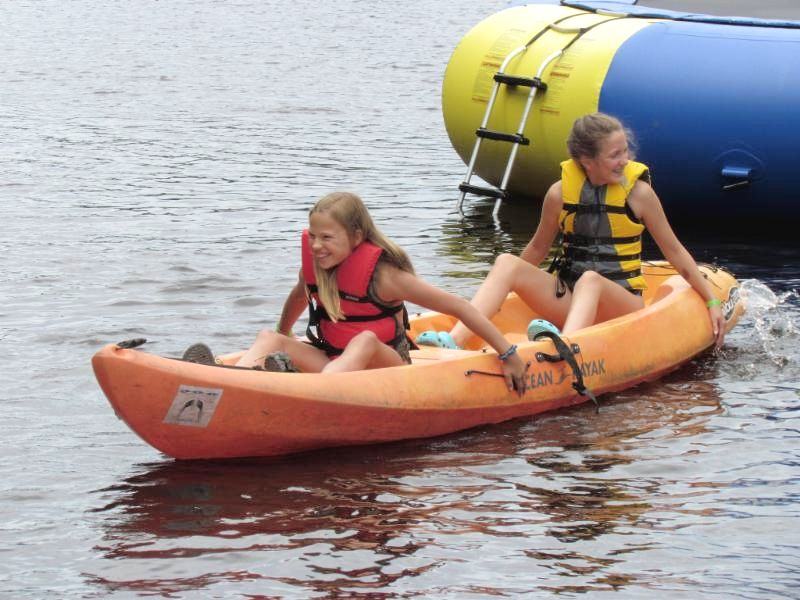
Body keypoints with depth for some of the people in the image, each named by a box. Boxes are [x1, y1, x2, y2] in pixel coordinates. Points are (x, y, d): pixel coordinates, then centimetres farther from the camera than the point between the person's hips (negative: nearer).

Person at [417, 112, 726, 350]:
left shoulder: (638, 192, -4)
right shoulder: (560, 193, 0)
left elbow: (674, 250, 5)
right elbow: (538, 248, 16)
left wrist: (711, 301, 6)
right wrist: (503, 286, 20)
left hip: (621, 303, -3)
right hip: (569, 299, 3)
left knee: (590, 280, -37)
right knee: (506, 263, -17)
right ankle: (454, 340, -38)